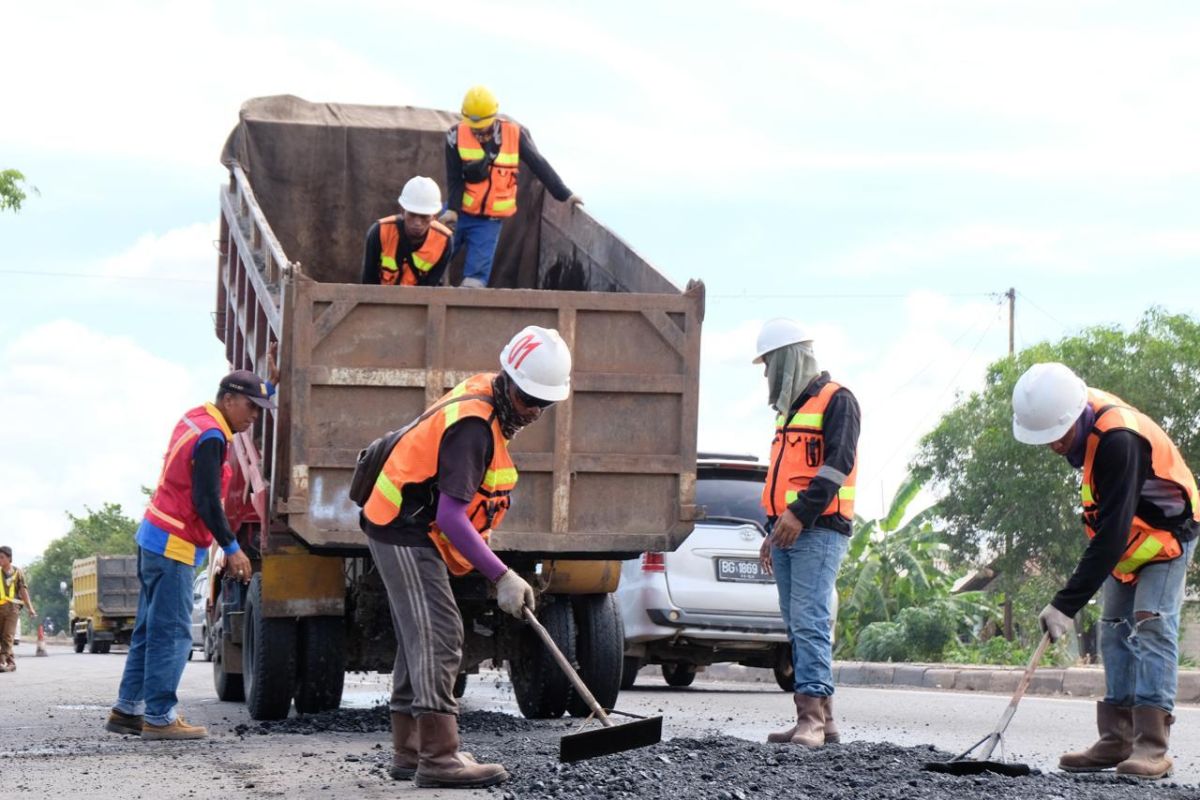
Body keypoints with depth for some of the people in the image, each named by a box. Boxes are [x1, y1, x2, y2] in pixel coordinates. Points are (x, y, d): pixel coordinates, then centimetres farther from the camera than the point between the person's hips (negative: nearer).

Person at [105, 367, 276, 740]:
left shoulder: (196, 418, 12)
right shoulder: (211, 437, -17)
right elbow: (207, 501, -21)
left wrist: (270, 384, 29)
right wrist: (232, 548, -17)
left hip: (155, 539, 10)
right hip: (174, 546, -10)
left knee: (151, 628, 12)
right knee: (172, 633, -8)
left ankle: (127, 710, 14)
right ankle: (159, 717, -7)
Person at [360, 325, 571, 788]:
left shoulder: (485, 391, 5)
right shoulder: (473, 425, -26)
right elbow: (450, 517, -31)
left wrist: (480, 527, 21)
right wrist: (502, 578, -33)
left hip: (407, 533, 11)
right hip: (407, 535, -11)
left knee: (420, 641, 14)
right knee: (438, 638, -16)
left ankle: (409, 753, 20)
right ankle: (438, 758, -21)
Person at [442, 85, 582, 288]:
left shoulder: (515, 134, -6)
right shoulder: (457, 136, -6)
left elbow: (539, 165, 1)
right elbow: (454, 178, -7)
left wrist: (564, 195, 3)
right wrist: (452, 208, -21)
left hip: (490, 219, -1)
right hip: (459, 213, 1)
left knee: (476, 275, -9)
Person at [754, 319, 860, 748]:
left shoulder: (836, 401, -3)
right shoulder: (790, 409, 24)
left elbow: (838, 463, -14)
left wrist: (800, 513, -20)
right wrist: (774, 530, 23)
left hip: (818, 531, -9)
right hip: (787, 531, 9)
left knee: (809, 620, -16)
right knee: (799, 626, 6)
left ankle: (811, 717, -20)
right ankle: (822, 719, 8)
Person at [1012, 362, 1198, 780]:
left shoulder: (1118, 441, -37)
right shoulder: (1085, 409, -9)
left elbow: (1111, 535, -37)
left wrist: (1067, 604, -37)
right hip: (1127, 537, 9)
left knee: (1151, 628, -18)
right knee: (1115, 632, 6)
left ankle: (1151, 748, -22)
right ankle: (1117, 741, 7)